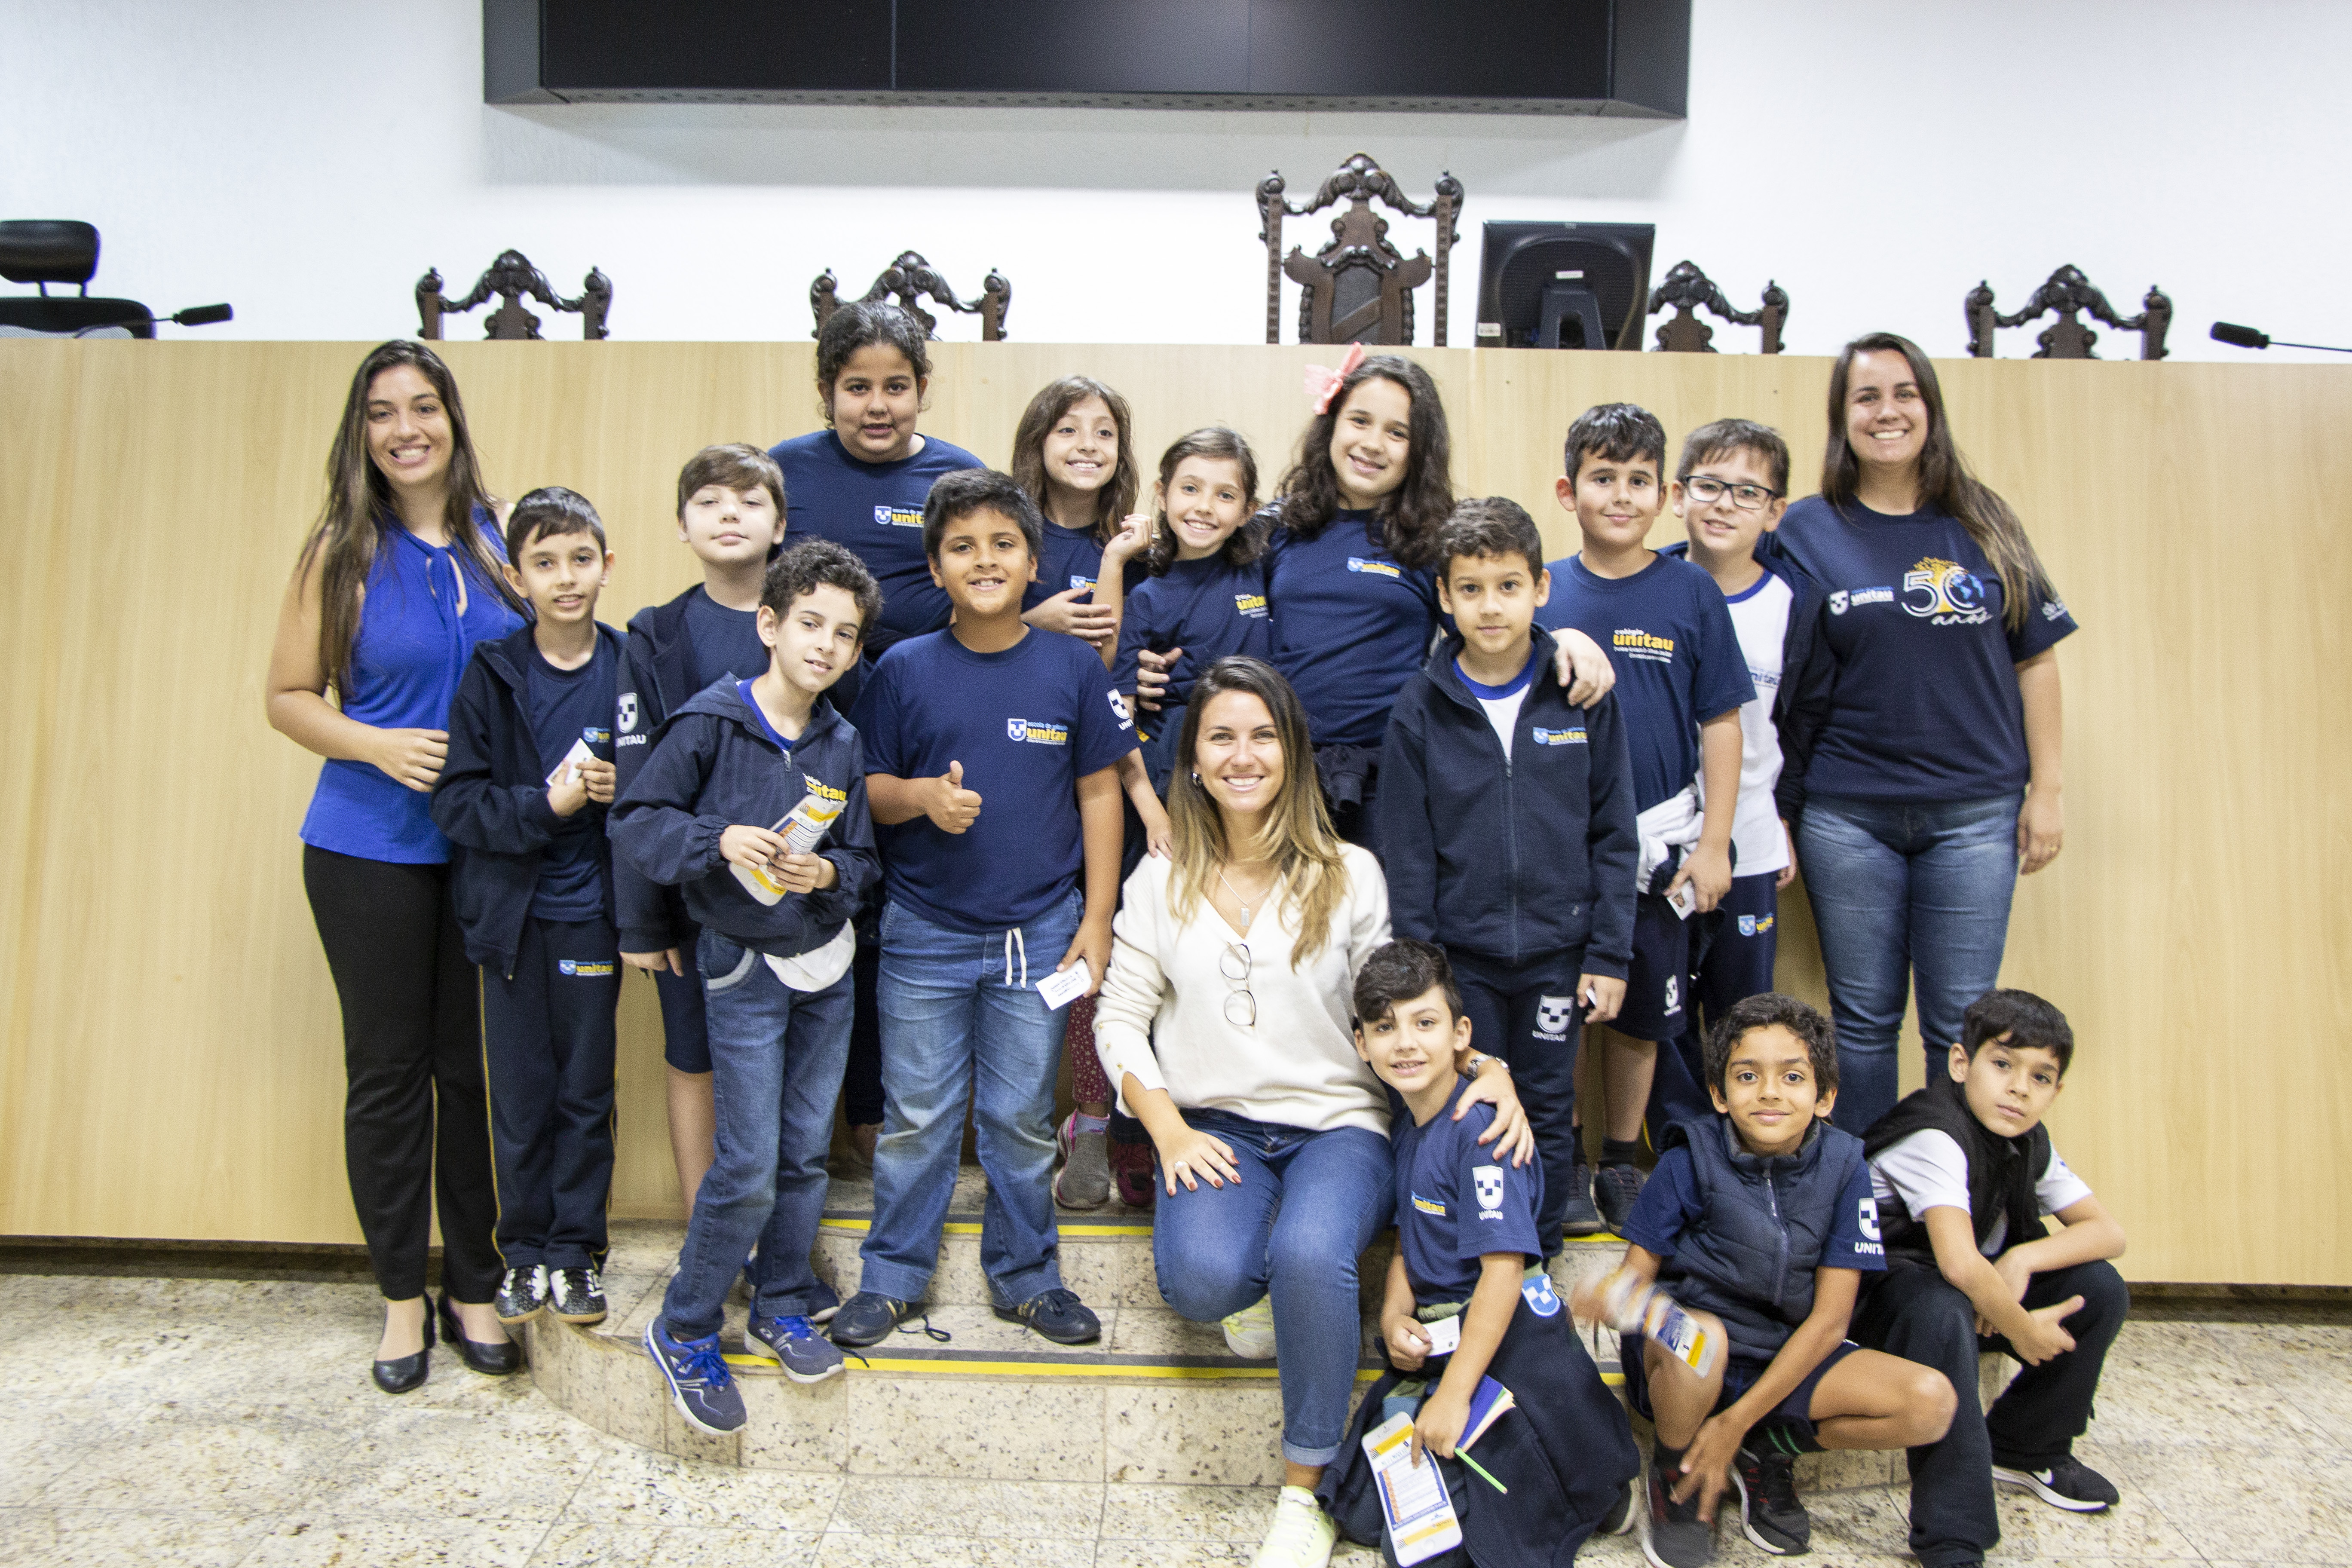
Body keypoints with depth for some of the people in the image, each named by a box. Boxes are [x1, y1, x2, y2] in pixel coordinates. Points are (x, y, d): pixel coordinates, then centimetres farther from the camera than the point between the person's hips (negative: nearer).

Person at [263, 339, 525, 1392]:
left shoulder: (497, 539, 3)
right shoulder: (343, 552, -3)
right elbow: (288, 696, 0)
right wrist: (378, 746, -17)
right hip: (370, 848, -2)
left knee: (479, 1066, 8)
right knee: (388, 1068, 8)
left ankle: (475, 1285, 24)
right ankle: (401, 1292, 25)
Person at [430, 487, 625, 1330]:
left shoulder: (630, 669, -3)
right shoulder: (492, 674, -3)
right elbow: (456, 800, -7)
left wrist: (624, 789, -14)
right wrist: (545, 805, -19)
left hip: (591, 915, 0)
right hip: (511, 914, 0)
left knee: (587, 1092, 9)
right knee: (520, 1094, 9)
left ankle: (577, 1252, 25)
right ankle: (524, 1252, 26)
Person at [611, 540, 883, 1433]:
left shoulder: (843, 744, 3)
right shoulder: (710, 721, -11)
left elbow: (861, 859, 6)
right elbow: (635, 822, -11)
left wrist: (827, 873, -15)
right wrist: (718, 841, -26)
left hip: (826, 964, 5)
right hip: (743, 966, -5)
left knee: (808, 1152, 13)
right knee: (750, 1167, -4)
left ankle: (782, 1307, 32)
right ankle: (683, 1331, 18)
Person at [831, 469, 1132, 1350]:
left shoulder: (1073, 667, 0)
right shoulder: (904, 670, -1)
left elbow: (1099, 793, 2)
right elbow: (865, 788, 4)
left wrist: (1097, 921, -1)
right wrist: (921, 795, -19)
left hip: (1039, 932, 0)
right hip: (924, 933, 0)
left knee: (1022, 1118, 11)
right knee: (917, 1116, 9)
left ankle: (1025, 1275, 29)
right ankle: (894, 1275, 27)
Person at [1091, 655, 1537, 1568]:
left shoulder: (1351, 874, 3)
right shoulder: (1160, 883, 7)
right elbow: (1121, 1016, 6)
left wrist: (1488, 1066, -12)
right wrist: (1169, 1132, -7)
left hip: (1338, 1123, -1)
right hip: (1215, 1126, 1)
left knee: (1310, 1254, -33)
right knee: (1200, 1278, -29)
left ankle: (1306, 1485, -9)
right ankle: (1269, 1289, 10)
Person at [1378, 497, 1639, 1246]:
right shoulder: (1422, 708, -4)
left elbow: (1614, 834, 1)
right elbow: (1407, 851, -1)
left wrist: (1609, 955, -3)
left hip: (1556, 951, 1)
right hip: (1461, 955, 0)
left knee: (1548, 1114, 13)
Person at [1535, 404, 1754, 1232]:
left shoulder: (1692, 593, -1)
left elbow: (1720, 724, 1)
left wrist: (1713, 843, -3)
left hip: (1656, 845, 0)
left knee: (1641, 1013, 11)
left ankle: (1621, 1165, 30)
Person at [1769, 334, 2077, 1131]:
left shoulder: (1981, 524, 5)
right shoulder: (1808, 529, 2)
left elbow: (2035, 659, 8)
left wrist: (2048, 787, 2)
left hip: (1973, 810, 1)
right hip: (1846, 815, -1)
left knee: (1962, 1025, 6)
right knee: (1864, 1020, 9)